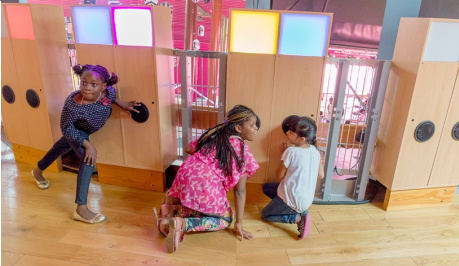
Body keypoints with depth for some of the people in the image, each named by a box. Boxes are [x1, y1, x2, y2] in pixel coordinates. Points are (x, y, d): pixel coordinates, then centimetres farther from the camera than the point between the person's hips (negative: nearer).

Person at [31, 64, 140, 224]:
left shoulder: (109, 92, -31)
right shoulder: (72, 103, -42)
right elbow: (67, 128, -29)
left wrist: (122, 104, -6)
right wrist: (87, 145, -35)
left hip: (84, 130, 7)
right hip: (74, 132, -6)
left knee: (61, 148, 30)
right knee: (89, 160, -25)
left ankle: (38, 171, 63)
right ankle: (81, 209, -15)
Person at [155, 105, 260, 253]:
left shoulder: (214, 133, 15)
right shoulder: (243, 151, -1)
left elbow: (189, 149, 23)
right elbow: (240, 190, -1)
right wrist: (238, 224, 6)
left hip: (186, 174, 7)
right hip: (207, 187, -7)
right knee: (225, 220, 16)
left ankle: (172, 210, 8)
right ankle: (182, 224, -5)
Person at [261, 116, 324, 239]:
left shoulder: (291, 151, -23)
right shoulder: (315, 150, -4)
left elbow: (280, 175, -11)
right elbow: (321, 175, 7)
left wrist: (284, 154, -1)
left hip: (293, 200, -7)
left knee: (265, 214, 16)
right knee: (266, 187, 22)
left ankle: (298, 218, -3)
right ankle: (301, 210, 11)